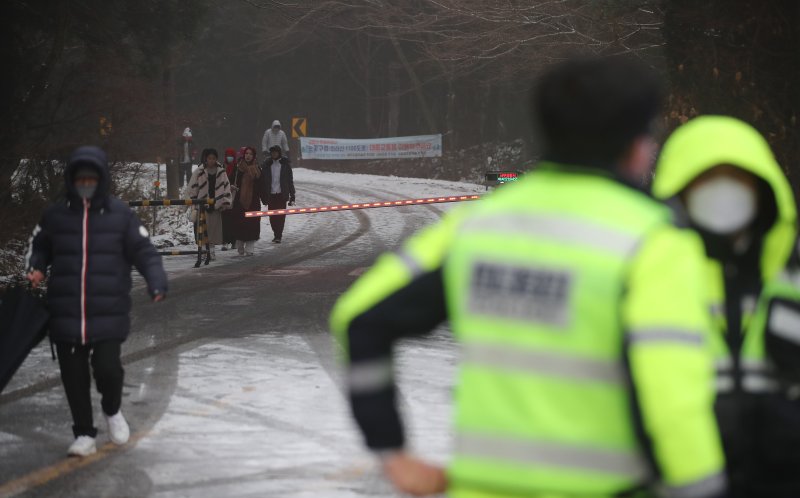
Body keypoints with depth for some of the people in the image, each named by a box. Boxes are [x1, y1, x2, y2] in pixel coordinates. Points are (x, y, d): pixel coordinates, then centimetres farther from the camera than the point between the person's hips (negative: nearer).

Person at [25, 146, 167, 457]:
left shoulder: (120, 216, 2)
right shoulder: (55, 216, 6)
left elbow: (144, 252, 3)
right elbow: (38, 248, 20)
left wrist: (157, 282, -12)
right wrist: (36, 269, -1)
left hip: (108, 313, -2)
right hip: (65, 314, 2)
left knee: (107, 367, -12)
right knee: (73, 375, 3)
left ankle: (112, 410, 21)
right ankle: (84, 434, 18)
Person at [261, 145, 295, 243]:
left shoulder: (285, 164, 1)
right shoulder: (267, 164, 5)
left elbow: (290, 180, 3)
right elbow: (263, 180, 7)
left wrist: (292, 196, -1)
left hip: (282, 194, -2)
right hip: (271, 194, 2)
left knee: (281, 216, -7)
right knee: (272, 217, 4)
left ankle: (278, 236, -4)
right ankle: (276, 234, 19)